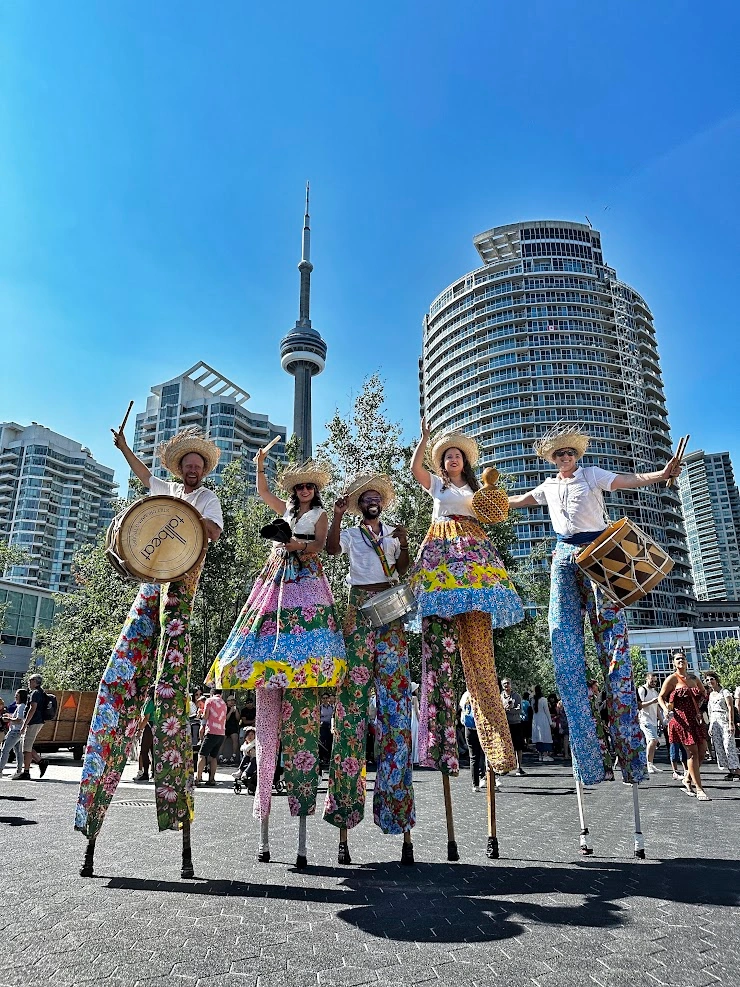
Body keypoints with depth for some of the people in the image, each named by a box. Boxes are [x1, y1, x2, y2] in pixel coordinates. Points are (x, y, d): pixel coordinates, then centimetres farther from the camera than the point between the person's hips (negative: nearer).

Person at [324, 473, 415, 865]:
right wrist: (336, 516, -18)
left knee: (393, 694, -4)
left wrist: (404, 544, -12)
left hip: (390, 612, 1)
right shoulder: (350, 534, 12)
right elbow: (331, 548, -9)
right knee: (353, 694, -6)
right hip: (359, 609, -1)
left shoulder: (394, 532, 16)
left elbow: (402, 569, 4)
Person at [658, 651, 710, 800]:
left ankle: (688, 779, 23)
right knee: (693, 751, -7)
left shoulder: (694, 677, 12)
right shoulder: (672, 679, -4)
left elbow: (704, 692, 26)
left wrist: (703, 696, 4)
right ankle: (699, 789, -3)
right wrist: (666, 709, -22)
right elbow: (661, 697, -5)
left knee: (702, 749, 4)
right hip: (682, 719, -6)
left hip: (696, 717, 6)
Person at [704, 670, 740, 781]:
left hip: (724, 721, -6)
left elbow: (730, 708, -9)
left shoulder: (725, 692, -2)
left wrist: (731, 723, -18)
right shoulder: (710, 694, 16)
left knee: (729, 746, -12)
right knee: (718, 748, 2)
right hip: (714, 722, 7)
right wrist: (710, 726, 16)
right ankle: (730, 771, 8)